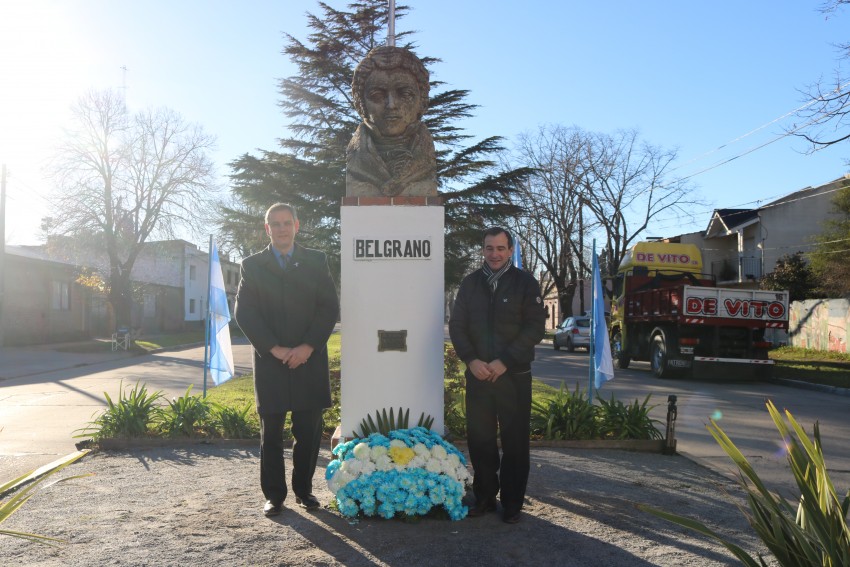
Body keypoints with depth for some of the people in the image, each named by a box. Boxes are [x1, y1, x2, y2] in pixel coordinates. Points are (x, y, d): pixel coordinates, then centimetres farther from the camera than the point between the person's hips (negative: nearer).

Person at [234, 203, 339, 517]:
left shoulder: (316, 261, 8)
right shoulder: (252, 265, 8)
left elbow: (329, 307, 2)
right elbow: (244, 312, 0)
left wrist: (308, 347, -10)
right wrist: (274, 348, -10)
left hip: (309, 359, 0)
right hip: (269, 359, 0)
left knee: (309, 429, 5)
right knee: (271, 431, 5)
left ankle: (303, 488, 21)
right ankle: (274, 494, 17)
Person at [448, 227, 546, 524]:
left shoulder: (525, 283, -1)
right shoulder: (470, 283, 7)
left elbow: (535, 327, -7)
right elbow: (457, 325, 6)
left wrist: (504, 362, -14)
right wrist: (472, 360, -9)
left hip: (514, 375, -2)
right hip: (477, 374, 3)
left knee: (515, 441, 4)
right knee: (479, 439, 8)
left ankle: (512, 503, 17)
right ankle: (484, 497, 23)